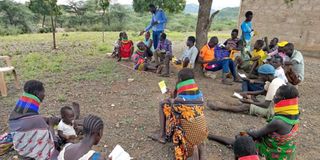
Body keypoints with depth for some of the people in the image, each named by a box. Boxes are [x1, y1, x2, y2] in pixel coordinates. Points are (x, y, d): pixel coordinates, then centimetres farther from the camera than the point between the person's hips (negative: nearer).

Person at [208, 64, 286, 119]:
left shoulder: (273, 85, -27)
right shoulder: (276, 80, 4)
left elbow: (266, 105, -27)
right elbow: (263, 92, 16)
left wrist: (250, 102, -17)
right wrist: (247, 93, 6)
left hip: (273, 111, -10)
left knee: (247, 106, -13)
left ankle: (218, 107, -10)